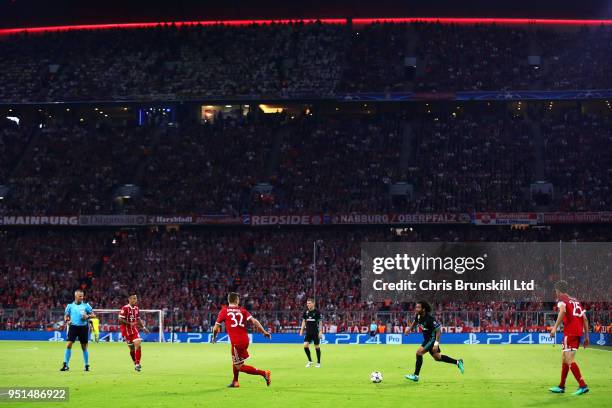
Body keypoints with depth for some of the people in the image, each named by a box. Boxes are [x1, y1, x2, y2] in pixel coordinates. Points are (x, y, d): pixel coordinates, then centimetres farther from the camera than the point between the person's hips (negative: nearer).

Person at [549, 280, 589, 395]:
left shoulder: (562, 299, 1)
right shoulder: (576, 301, 23)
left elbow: (562, 311, -22)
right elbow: (585, 319, 17)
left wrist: (555, 327, -25)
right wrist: (586, 336, 18)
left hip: (570, 333, -8)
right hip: (579, 332, 8)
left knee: (570, 360, -11)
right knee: (564, 358, 18)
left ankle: (583, 386, -19)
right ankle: (561, 387, 24)